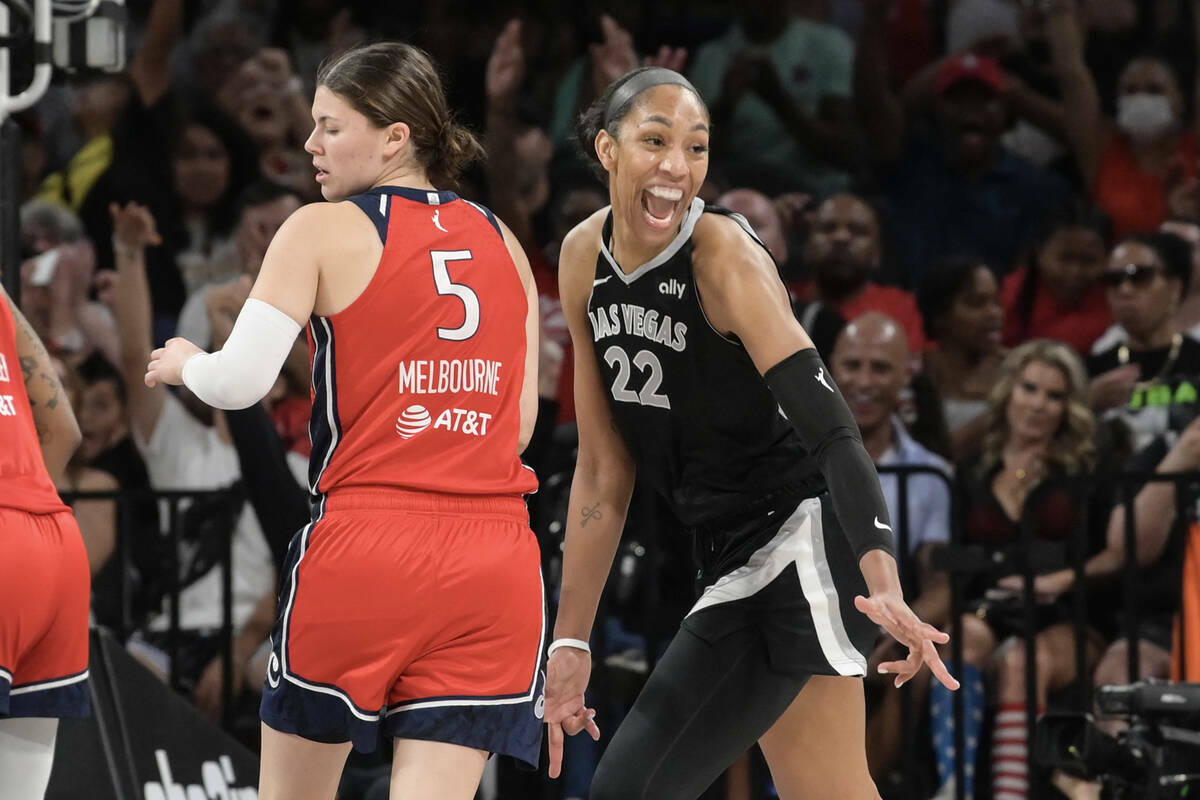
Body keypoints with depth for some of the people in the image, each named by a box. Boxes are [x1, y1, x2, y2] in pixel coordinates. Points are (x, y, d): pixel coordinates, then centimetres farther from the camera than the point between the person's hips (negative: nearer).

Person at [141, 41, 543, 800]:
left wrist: (185, 362, 13)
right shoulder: (504, 245, 14)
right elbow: (521, 422, 14)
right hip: (493, 558, 3)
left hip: (364, 548, -3)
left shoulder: (322, 232, 0)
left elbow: (239, 382, -8)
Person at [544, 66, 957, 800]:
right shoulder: (585, 258, 3)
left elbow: (830, 425, -28)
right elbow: (604, 473, 9)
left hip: (800, 549, -7)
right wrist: (573, 641, 7)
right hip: (737, 558, 7)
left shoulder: (726, 257, -17)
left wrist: (883, 587, -42)